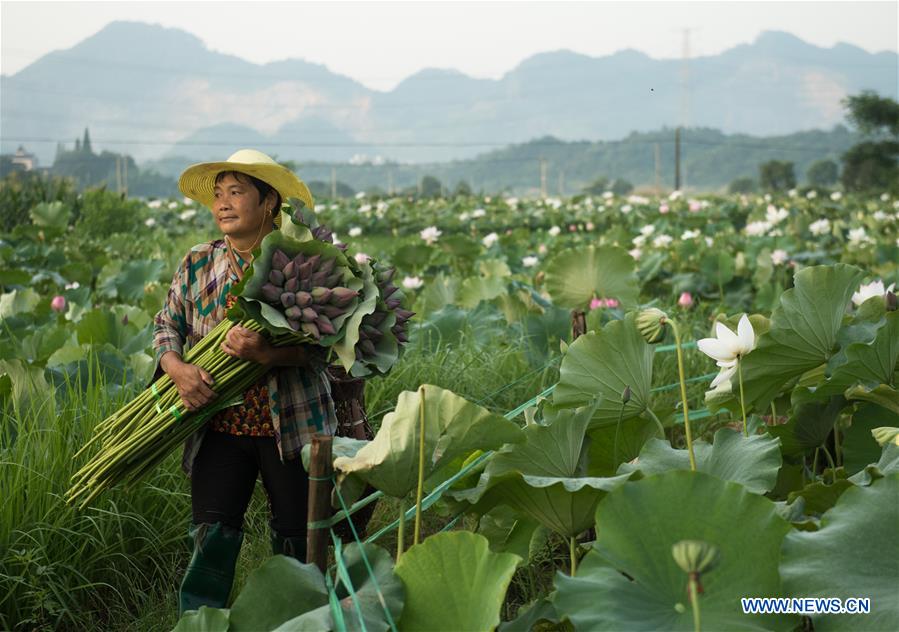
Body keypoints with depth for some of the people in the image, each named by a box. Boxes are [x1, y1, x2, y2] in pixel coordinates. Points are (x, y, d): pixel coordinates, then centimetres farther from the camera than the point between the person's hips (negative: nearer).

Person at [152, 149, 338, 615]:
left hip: (291, 425, -2)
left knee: (297, 542, 9)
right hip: (220, 429, 2)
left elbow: (318, 342, -10)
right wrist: (178, 369, -15)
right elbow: (167, 326, 6)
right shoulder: (198, 264, 9)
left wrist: (266, 353, -27)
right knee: (211, 540, -4)